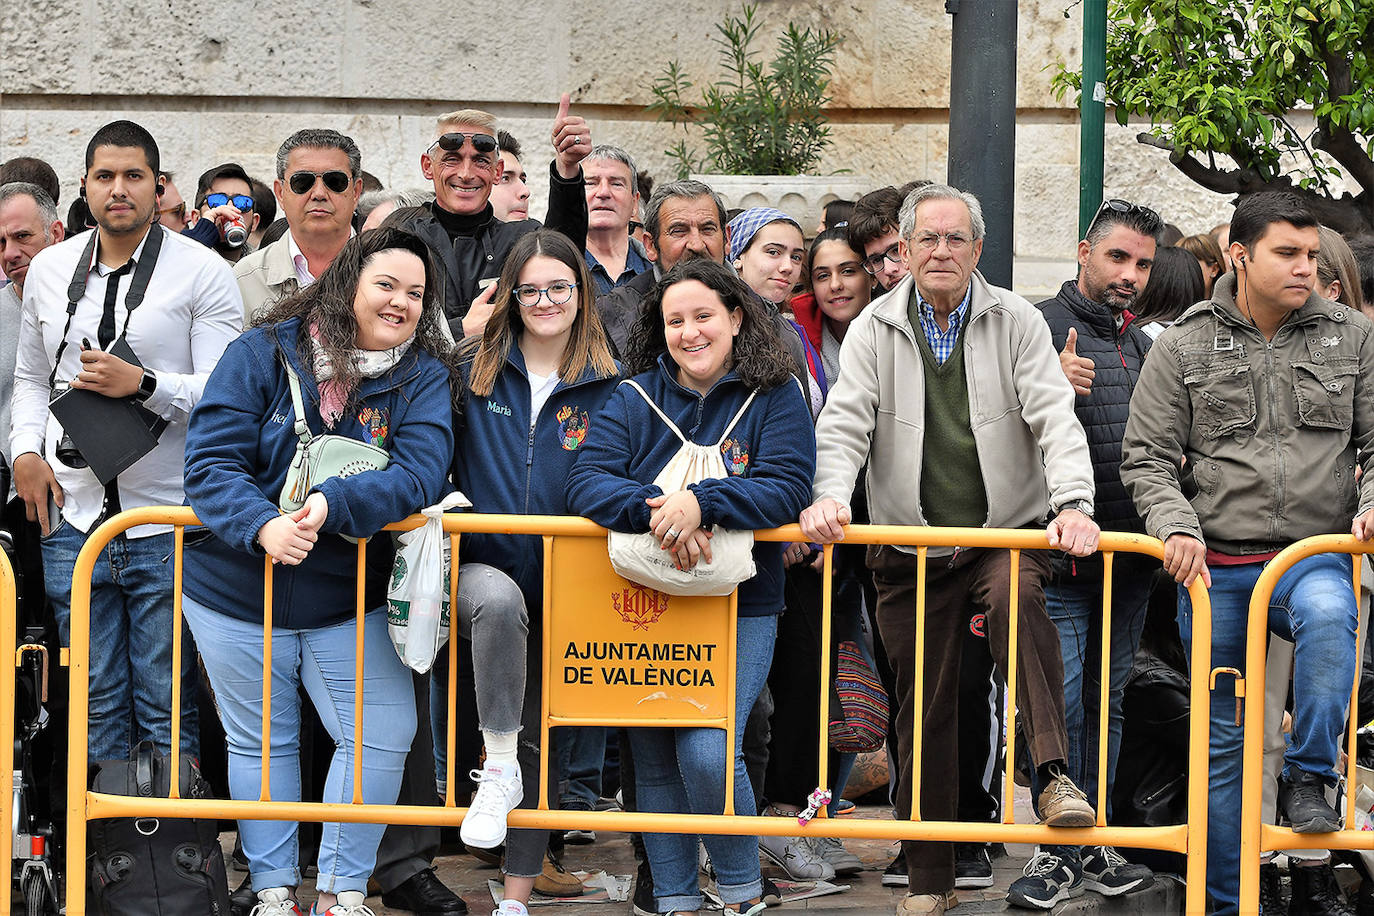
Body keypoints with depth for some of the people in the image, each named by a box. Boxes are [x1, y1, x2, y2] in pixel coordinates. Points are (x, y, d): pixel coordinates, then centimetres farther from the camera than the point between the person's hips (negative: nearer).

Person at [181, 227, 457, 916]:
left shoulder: (425, 376, -4)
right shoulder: (263, 353, -9)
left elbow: (421, 472, -18)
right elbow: (210, 460, -15)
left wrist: (334, 504, -34)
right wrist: (262, 525, -33)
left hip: (349, 599, 1)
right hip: (237, 593, -1)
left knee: (383, 737, -4)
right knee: (260, 742, 9)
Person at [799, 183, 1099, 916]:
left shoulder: (1016, 323, 2)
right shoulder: (875, 331, 5)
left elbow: (1055, 420, -7)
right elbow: (843, 424, -3)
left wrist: (1074, 504, -24)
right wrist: (828, 496, -23)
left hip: (1007, 532, -2)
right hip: (910, 546, 2)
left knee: (1019, 602, -36)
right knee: (922, 710, 3)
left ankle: (1055, 774, -38)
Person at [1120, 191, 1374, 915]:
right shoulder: (1184, 347, 3)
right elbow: (1146, 458, 3)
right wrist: (1177, 527, -13)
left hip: (1314, 553, -1)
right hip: (1216, 566, 1)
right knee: (1220, 740, 6)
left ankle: (1308, 777, -19)